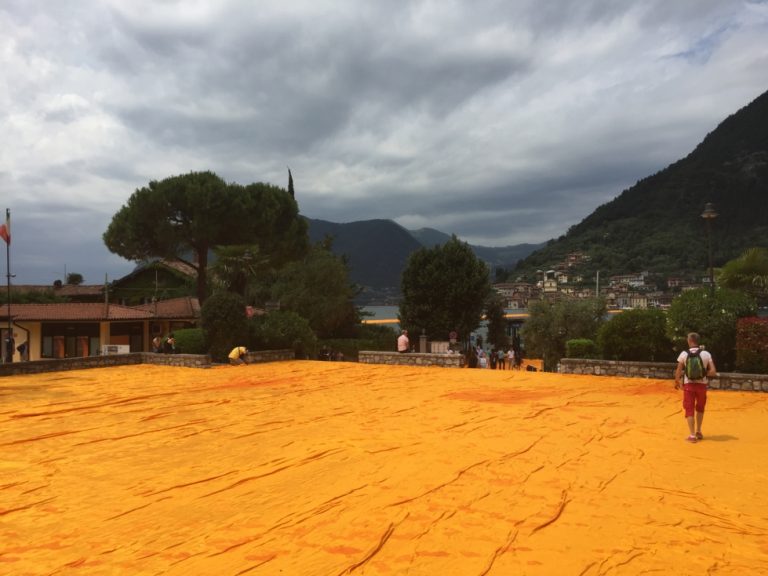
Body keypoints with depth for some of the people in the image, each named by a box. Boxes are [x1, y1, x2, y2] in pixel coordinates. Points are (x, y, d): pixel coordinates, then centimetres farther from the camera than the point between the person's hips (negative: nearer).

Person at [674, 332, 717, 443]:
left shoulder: (684, 354, -7)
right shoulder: (706, 354, -5)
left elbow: (678, 371, -4)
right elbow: (713, 371, -9)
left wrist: (676, 382, 11)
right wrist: (704, 374, 9)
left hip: (688, 384, -1)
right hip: (701, 384, 1)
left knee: (689, 410, 5)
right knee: (700, 409, 23)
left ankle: (692, 435, 0)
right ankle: (698, 431, 27)